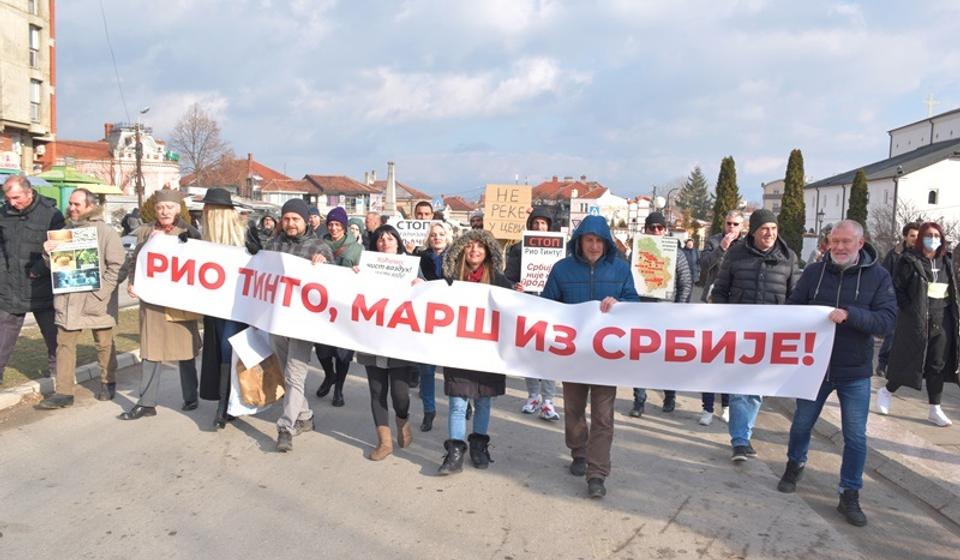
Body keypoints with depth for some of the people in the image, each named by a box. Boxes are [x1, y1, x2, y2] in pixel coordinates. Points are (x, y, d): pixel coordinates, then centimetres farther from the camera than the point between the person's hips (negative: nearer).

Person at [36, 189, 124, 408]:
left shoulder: (106, 231, -5)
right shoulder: (66, 230, 11)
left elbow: (117, 265, -11)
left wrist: (101, 292, -17)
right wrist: (48, 252, -6)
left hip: (97, 301, -5)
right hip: (68, 299, 5)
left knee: (104, 344, 8)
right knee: (64, 344, 3)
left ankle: (108, 383, 26)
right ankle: (64, 392, 7)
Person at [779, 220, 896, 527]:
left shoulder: (878, 276, -7)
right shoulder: (814, 271, -3)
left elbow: (887, 320, -16)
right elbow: (792, 308, 4)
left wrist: (849, 315, -30)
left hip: (855, 373, -1)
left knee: (855, 436, 4)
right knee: (802, 423, 17)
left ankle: (850, 495, 18)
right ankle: (795, 465, 43)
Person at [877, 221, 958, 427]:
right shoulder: (909, 260, -6)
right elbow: (897, 288, -8)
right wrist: (909, 310, -14)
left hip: (942, 322, 6)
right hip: (915, 321, -5)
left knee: (938, 365, 7)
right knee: (909, 361, -1)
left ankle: (935, 410, 15)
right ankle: (887, 391, 23)